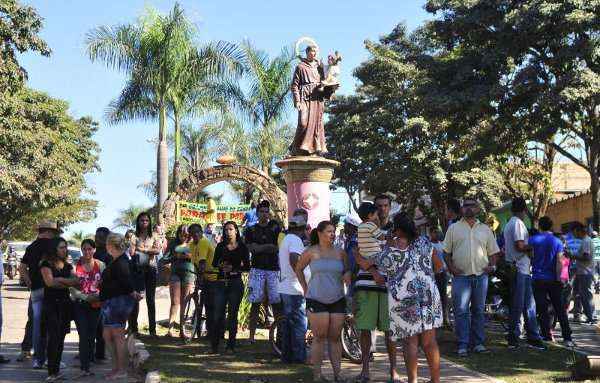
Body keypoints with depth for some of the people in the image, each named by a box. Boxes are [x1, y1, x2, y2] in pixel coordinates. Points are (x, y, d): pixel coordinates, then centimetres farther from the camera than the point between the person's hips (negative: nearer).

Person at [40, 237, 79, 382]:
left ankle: (56, 371, 12)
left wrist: (59, 280, -9)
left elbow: (77, 281, 4)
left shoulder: (67, 266, 15)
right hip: (51, 304, -5)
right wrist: (67, 282, -5)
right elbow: (49, 282, -15)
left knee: (61, 337, 6)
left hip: (65, 303, 5)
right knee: (53, 337, -12)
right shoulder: (46, 264, -1)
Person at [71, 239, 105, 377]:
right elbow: (72, 288, -7)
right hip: (79, 304, -2)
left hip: (96, 305, 2)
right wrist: (85, 297, -18)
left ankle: (88, 361, 26)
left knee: (92, 334, 11)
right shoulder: (75, 265, -3)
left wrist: (99, 296, -14)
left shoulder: (100, 265, 1)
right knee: (84, 335, -8)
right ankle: (85, 368, -8)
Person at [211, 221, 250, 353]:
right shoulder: (220, 246, 10)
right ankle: (214, 344, 5)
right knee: (218, 314, -4)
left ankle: (231, 345, 9)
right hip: (221, 283, 1)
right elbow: (214, 263, 9)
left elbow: (247, 267, 2)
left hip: (236, 283, -1)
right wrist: (221, 265, -12)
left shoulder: (242, 247, 4)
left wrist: (233, 268, -11)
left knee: (232, 314, 2)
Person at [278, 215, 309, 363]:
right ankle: (299, 356, -2)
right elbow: (294, 259, -28)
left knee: (288, 322, 13)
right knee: (300, 323, -4)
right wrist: (302, 277, -22)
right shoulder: (295, 240, -13)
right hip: (295, 288, -10)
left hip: (285, 287, 10)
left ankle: (287, 355, 17)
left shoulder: (286, 239, 19)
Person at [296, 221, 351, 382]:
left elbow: (347, 271, 18)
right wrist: (305, 288, 8)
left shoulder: (340, 253, 6)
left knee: (335, 338, 5)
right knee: (319, 337, -2)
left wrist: (347, 275, -5)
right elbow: (298, 269, 12)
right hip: (316, 301, -3)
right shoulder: (311, 252, -1)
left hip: (337, 300, 3)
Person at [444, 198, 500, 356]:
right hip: (461, 276, -2)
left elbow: (493, 251, 15)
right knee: (461, 311, -5)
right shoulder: (453, 228, 6)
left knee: (478, 311, 8)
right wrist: (451, 267, -8)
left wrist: (492, 266, -1)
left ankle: (478, 343, 16)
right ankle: (463, 345, 0)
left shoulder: (485, 229, 12)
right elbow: (446, 251, 6)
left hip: (481, 276, 2)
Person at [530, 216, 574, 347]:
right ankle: (567, 338, 1)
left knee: (542, 310, 4)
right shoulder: (557, 241, -1)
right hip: (553, 280, 1)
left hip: (538, 280, -1)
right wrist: (558, 278, -6)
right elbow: (560, 262, -8)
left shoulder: (532, 240, -2)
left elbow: (529, 259, 2)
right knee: (560, 310, 4)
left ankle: (547, 336, 4)